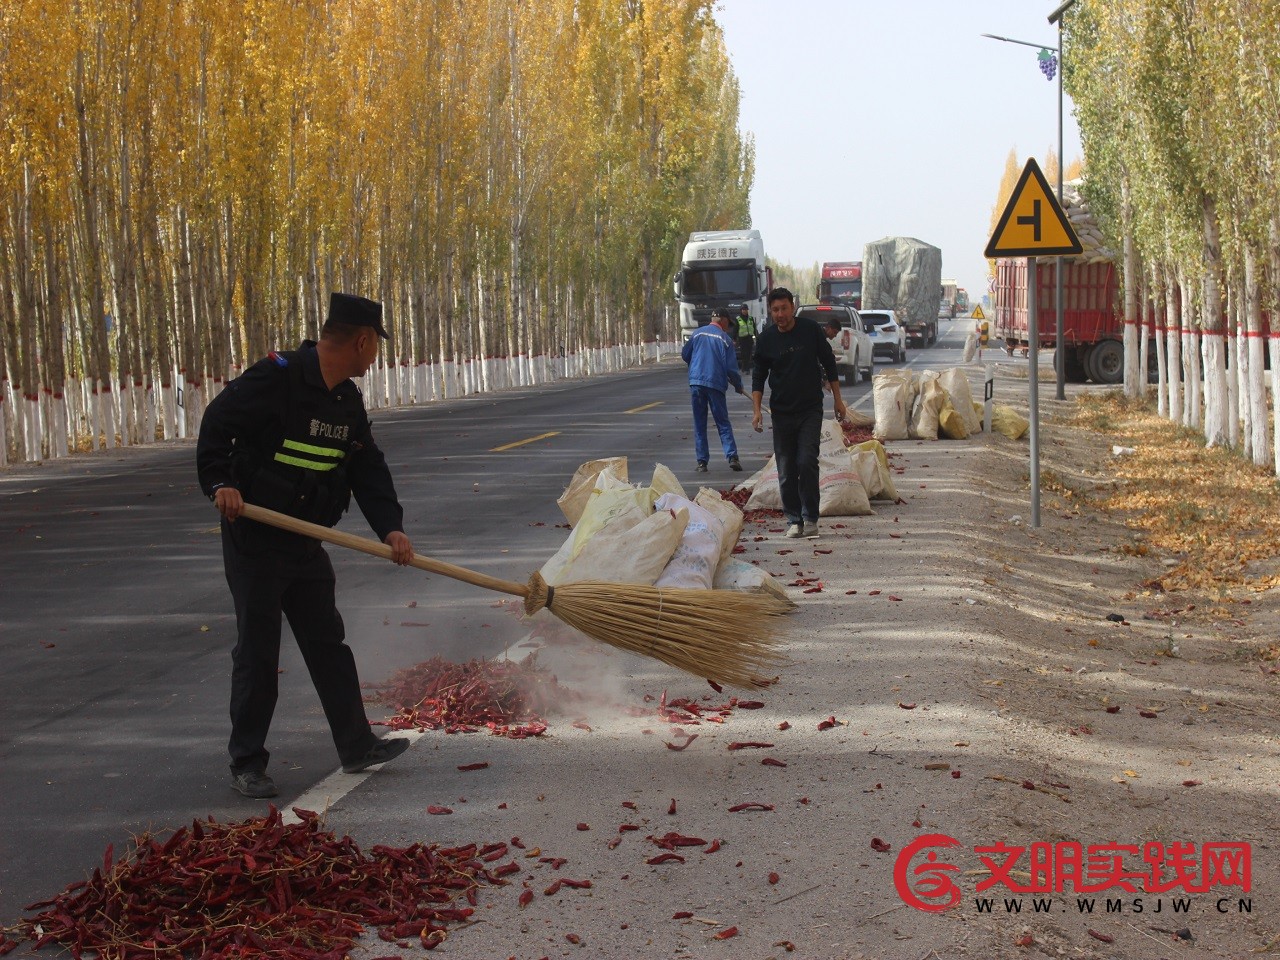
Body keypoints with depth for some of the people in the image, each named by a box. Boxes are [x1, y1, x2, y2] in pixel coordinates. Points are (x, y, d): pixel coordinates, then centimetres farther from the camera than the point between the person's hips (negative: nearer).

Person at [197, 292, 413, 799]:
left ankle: (357, 745, 25)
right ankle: (246, 762, 12)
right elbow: (217, 423, -18)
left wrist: (390, 525, -6)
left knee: (328, 643, 14)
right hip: (255, 542, -8)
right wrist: (221, 481, -31)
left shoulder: (348, 400, 8)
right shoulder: (277, 378, -17)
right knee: (257, 653, 0)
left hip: (307, 544, 8)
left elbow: (368, 468, 7)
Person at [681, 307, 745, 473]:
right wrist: (738, 386, 9)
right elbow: (731, 367, -5)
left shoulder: (697, 333, 7)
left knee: (699, 424, 8)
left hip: (696, 382, 2)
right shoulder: (725, 339, -2)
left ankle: (702, 462, 5)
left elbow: (685, 354, 15)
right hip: (715, 383, -2)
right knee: (723, 422, 5)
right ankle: (732, 457, -7)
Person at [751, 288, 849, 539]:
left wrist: (838, 400, 8)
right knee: (786, 471, 1)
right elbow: (758, 376, 7)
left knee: (807, 462, -14)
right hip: (782, 413, 2)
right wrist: (757, 410, -4)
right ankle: (794, 520, 11)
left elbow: (829, 364, 7)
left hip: (811, 410, -2)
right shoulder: (765, 339, 0)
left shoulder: (811, 330, -3)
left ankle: (810, 518, -4)